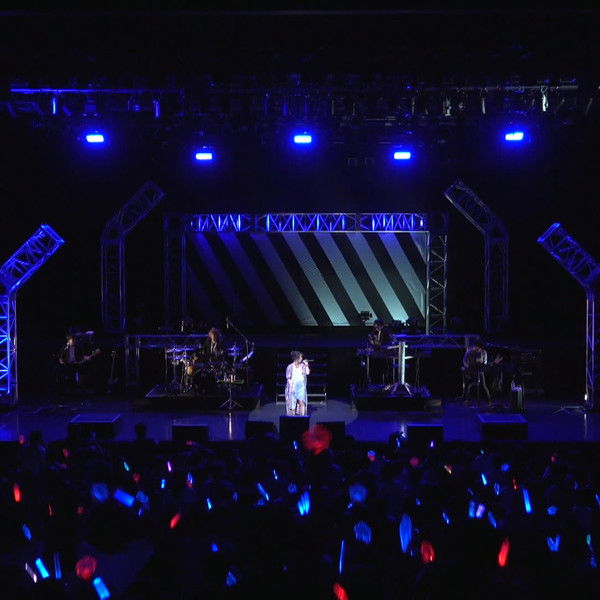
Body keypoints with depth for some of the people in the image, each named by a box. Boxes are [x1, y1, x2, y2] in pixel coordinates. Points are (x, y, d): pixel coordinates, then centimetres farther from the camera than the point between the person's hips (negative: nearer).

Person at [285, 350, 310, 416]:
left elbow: (307, 373, -6)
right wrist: (291, 387, -13)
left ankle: (303, 416, -8)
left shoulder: (302, 365, 5)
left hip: (301, 387, 2)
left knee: (302, 402, -9)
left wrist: (307, 365, -3)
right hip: (293, 387, -2)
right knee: (293, 404, 2)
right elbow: (288, 378, -4)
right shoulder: (290, 367, -5)